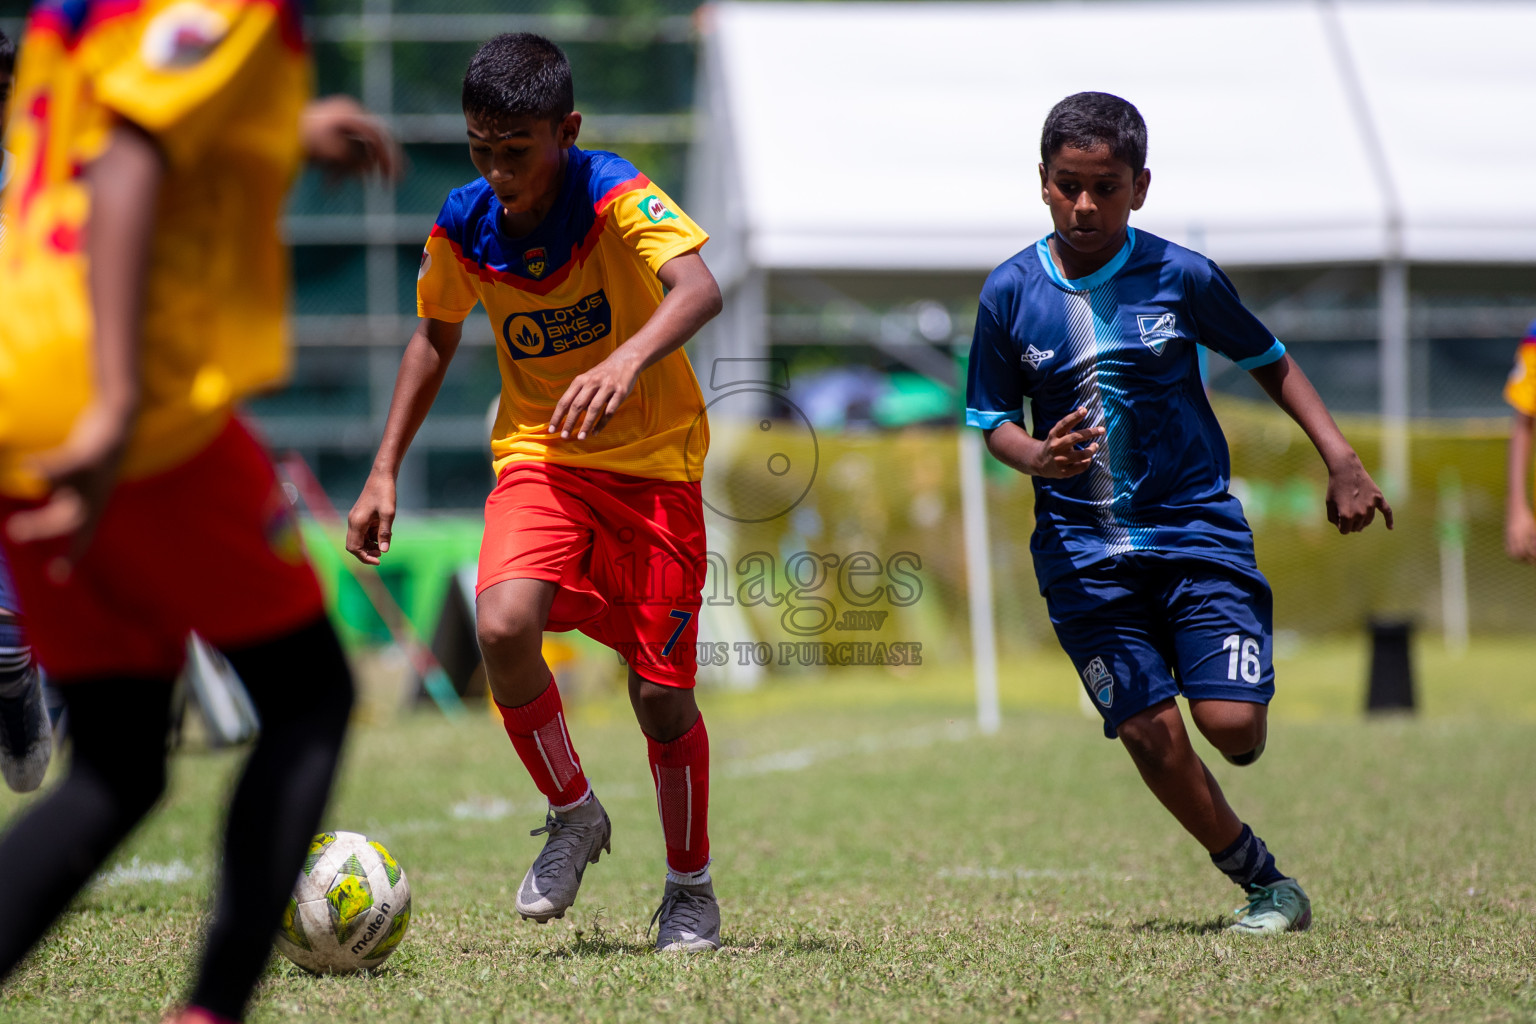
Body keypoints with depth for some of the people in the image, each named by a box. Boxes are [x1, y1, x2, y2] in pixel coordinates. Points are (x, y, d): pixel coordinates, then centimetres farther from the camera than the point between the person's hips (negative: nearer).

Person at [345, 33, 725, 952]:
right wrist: (386, 471, 8)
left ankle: (691, 887, 23)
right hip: (538, 455, 3)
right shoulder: (464, 226, -6)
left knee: (662, 694, -3)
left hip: (653, 461, -3)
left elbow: (699, 291, -38)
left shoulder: (616, 196, -20)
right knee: (504, 626, -25)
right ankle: (574, 815, 0)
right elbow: (437, 335, 13)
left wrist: (625, 362, -57)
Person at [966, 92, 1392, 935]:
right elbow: (993, 420, 7)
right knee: (1149, 733, -7)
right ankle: (1265, 884, 11)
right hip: (1082, 545, 1)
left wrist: (1341, 460, 3)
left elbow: (1267, 361, 10)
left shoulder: (1182, 277, -4)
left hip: (1195, 524, -1)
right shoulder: (1010, 293, -2)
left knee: (1231, 724, -16)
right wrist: (1039, 459, -15)